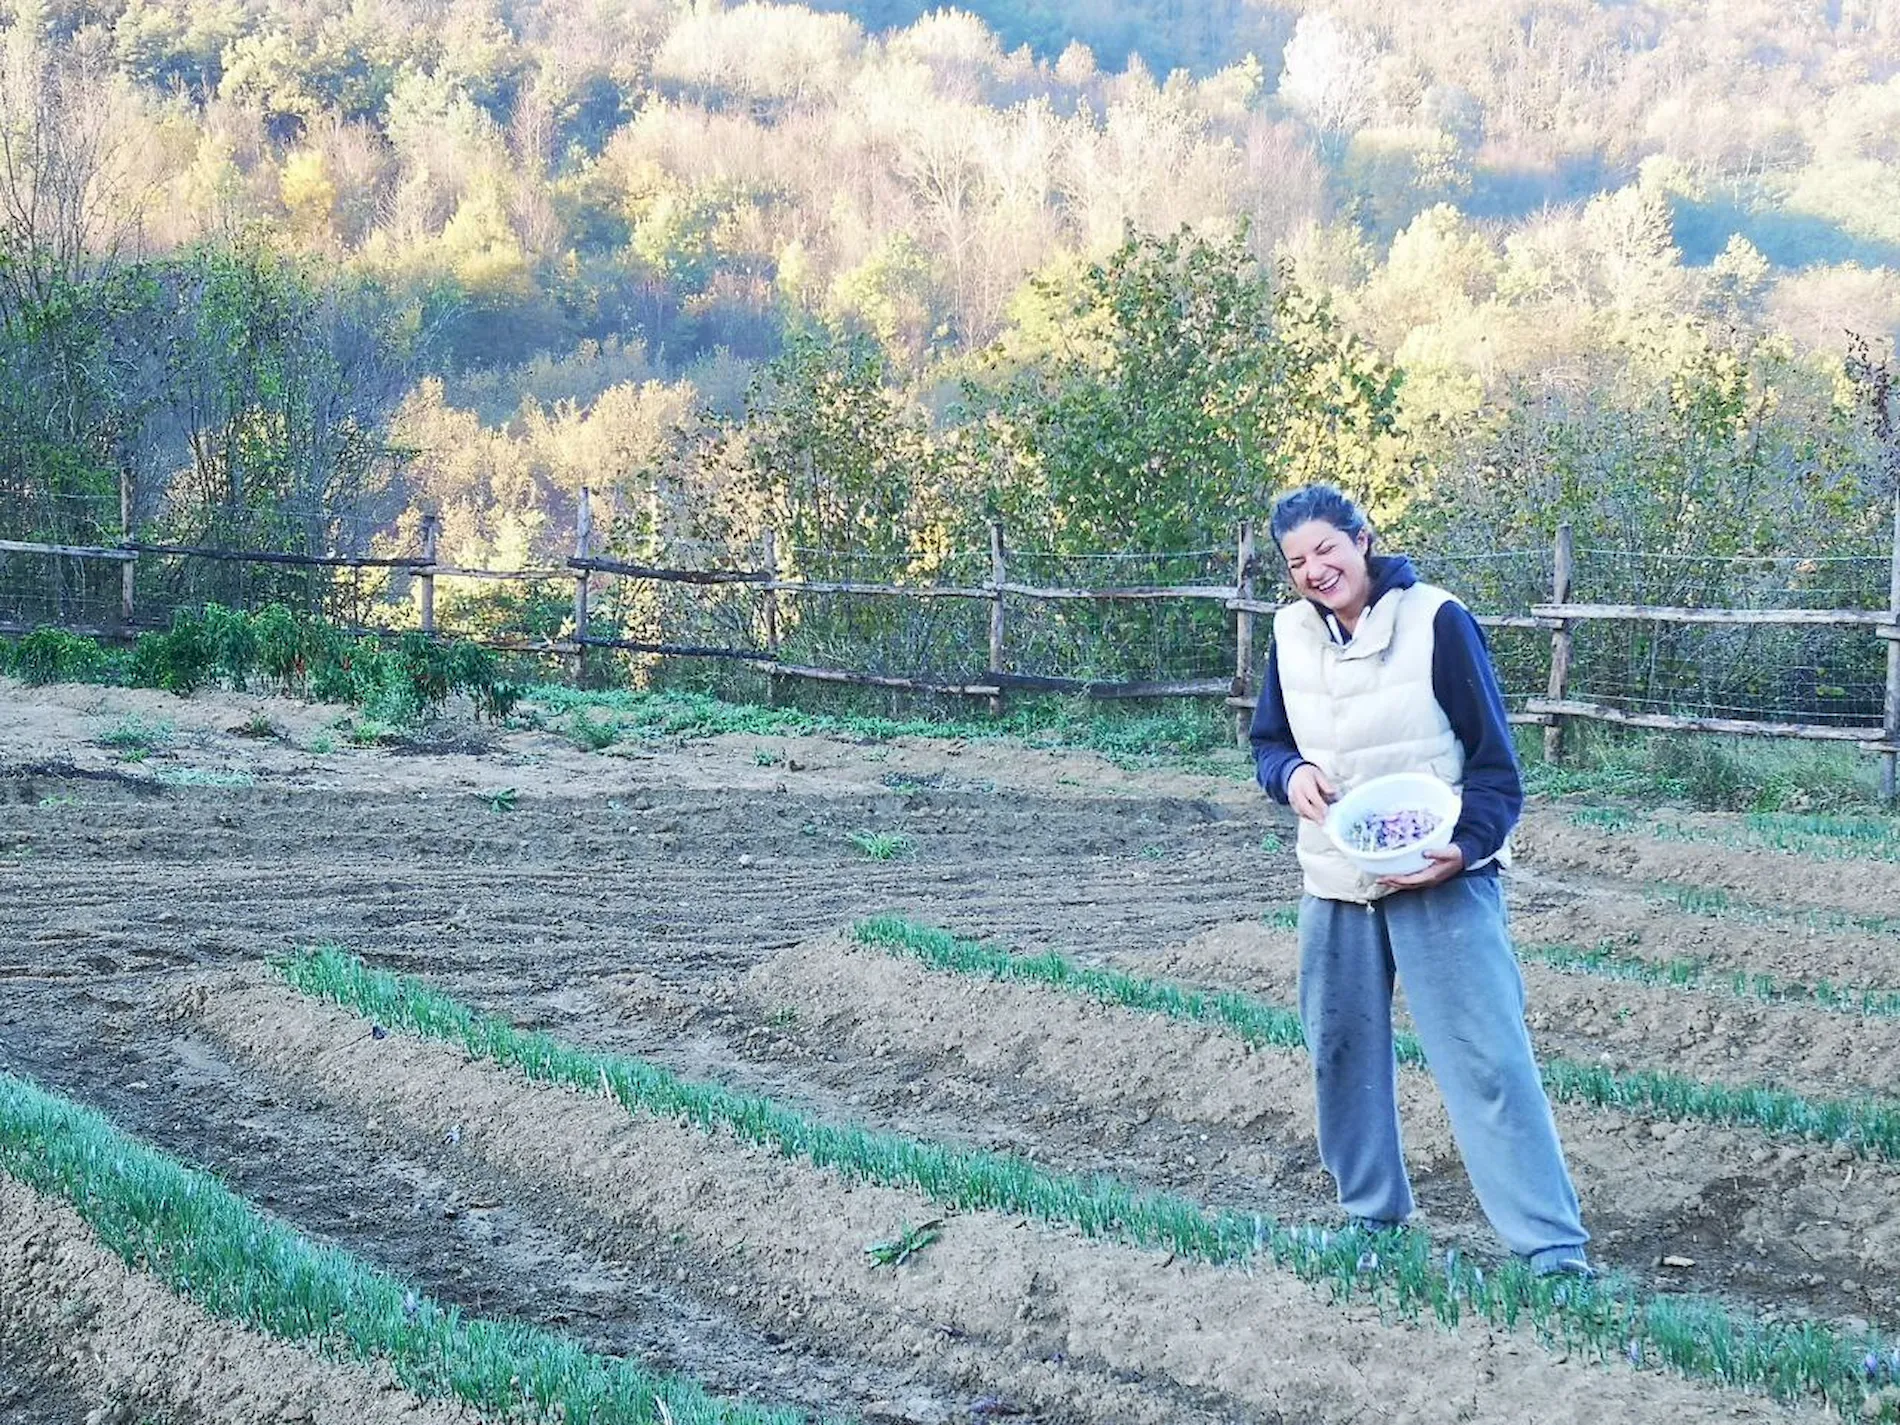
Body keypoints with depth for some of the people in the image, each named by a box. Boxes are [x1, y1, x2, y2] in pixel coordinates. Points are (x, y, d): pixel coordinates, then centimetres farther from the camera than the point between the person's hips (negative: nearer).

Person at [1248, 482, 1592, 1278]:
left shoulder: (1436, 621, -12)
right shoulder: (1292, 633, 3)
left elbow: (1494, 758, -9)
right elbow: (1269, 742, 14)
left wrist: (1466, 847, -23)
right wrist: (1291, 774, -10)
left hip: (1440, 878, -5)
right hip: (1335, 883, 5)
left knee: (1486, 1056, -11)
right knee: (1341, 1051, 11)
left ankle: (1554, 1245, -11)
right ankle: (1372, 1213, 29)